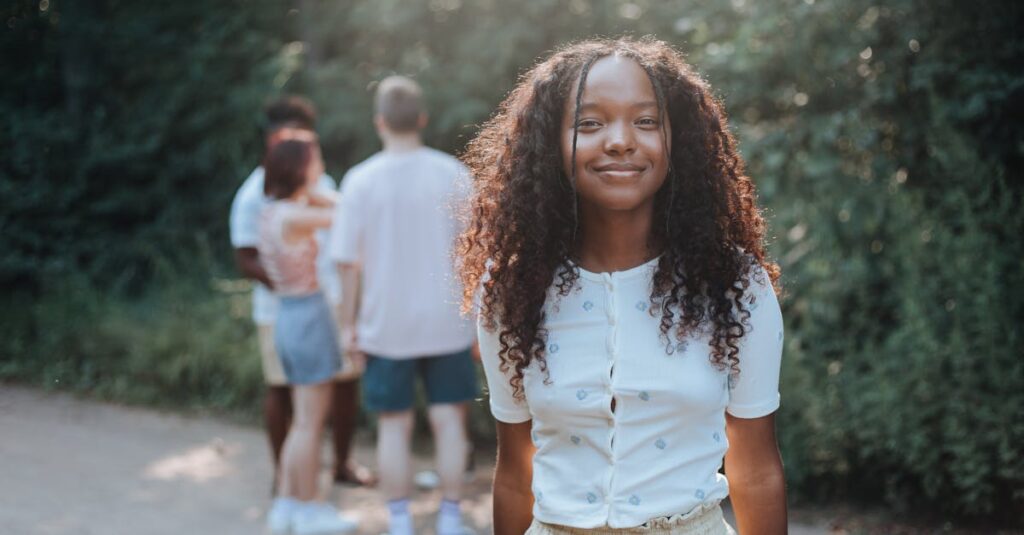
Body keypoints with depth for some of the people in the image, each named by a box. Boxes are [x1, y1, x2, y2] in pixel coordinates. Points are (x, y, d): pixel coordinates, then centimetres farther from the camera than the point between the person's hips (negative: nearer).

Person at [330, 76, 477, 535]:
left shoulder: (360, 181, -8)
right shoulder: (452, 174, -6)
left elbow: (347, 261, -7)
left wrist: (349, 324, 3)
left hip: (387, 325, 0)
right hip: (447, 321, 0)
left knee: (394, 426, 10)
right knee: (448, 420, 9)